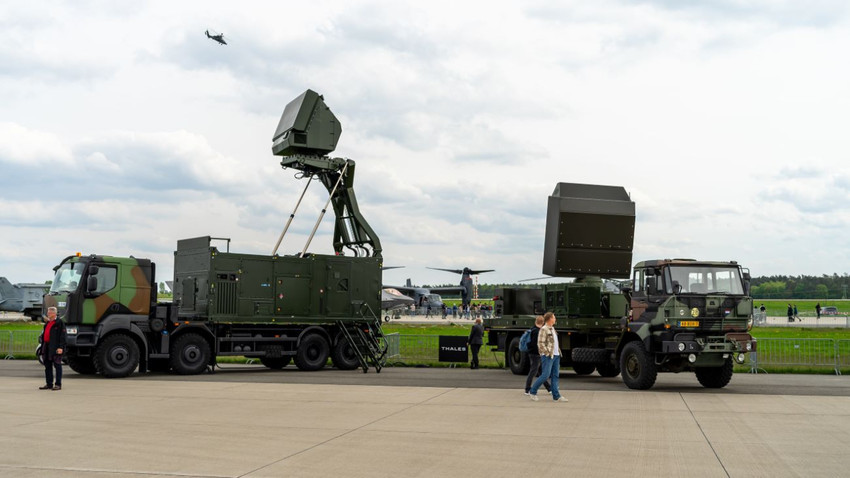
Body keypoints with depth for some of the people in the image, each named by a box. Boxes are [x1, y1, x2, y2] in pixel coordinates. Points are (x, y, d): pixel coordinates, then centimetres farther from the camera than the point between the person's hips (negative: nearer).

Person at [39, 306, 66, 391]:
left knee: (57, 366, -3)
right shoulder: (47, 323, 18)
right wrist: (42, 347, 18)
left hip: (55, 348, -8)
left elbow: (62, 336, -13)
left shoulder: (59, 323, -7)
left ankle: (58, 384, 0)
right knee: (47, 366, 10)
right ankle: (49, 384, 16)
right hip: (47, 347, 8)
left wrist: (61, 347, -20)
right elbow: (44, 335, 22)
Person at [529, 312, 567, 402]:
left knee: (555, 376, 6)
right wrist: (548, 353, -17)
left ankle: (556, 396, 6)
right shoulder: (544, 329, -10)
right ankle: (533, 391, 5)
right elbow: (540, 343, -15)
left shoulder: (553, 329, 17)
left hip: (556, 355, 9)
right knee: (545, 375, -9)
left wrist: (558, 352, 15)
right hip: (548, 356, -9)